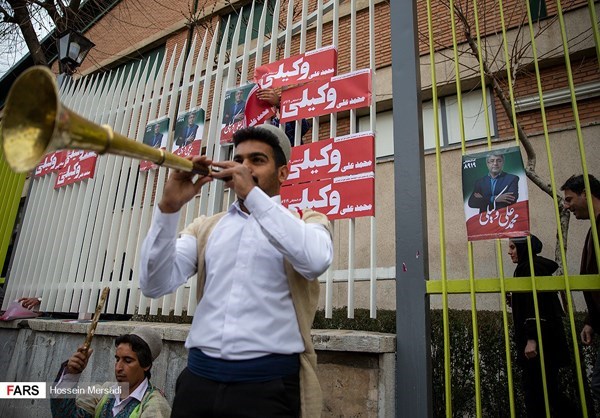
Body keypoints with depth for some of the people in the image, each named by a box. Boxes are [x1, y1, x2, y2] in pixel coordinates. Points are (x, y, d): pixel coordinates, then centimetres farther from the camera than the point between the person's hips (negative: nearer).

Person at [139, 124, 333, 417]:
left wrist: (253, 194, -20)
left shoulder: (306, 221, 4)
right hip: (199, 375, 3)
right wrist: (169, 207, -13)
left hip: (268, 381, -3)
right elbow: (155, 285, -1)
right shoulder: (205, 227, 12)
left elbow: (316, 261, -20)